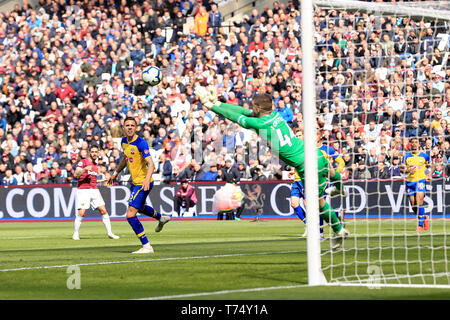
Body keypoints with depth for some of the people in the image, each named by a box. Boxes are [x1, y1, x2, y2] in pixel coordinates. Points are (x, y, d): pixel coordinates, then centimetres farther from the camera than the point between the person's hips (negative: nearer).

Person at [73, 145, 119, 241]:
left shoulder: (96, 165, 20)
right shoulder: (83, 162, -2)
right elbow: (76, 175, -15)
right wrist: (85, 169, -28)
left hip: (94, 190, 6)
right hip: (83, 190, -6)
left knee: (103, 210, -3)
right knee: (81, 213, -13)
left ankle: (110, 233, 2)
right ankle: (75, 234, 1)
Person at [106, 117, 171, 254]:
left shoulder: (141, 143, -22)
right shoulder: (124, 141, 3)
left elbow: (150, 164, -30)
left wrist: (147, 179, -46)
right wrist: (115, 173, 26)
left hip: (143, 183, -9)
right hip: (135, 182, 9)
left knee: (130, 215, -15)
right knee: (139, 207, 34)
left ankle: (146, 246, -7)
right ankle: (161, 218, 61)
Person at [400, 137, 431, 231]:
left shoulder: (424, 155, 4)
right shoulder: (406, 156, 8)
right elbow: (401, 168, 7)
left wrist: (429, 175, 1)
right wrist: (408, 170, -12)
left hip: (421, 180, -3)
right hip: (410, 181, 3)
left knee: (419, 202, -18)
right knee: (413, 205, 3)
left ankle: (420, 225, -14)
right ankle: (424, 217, 30)